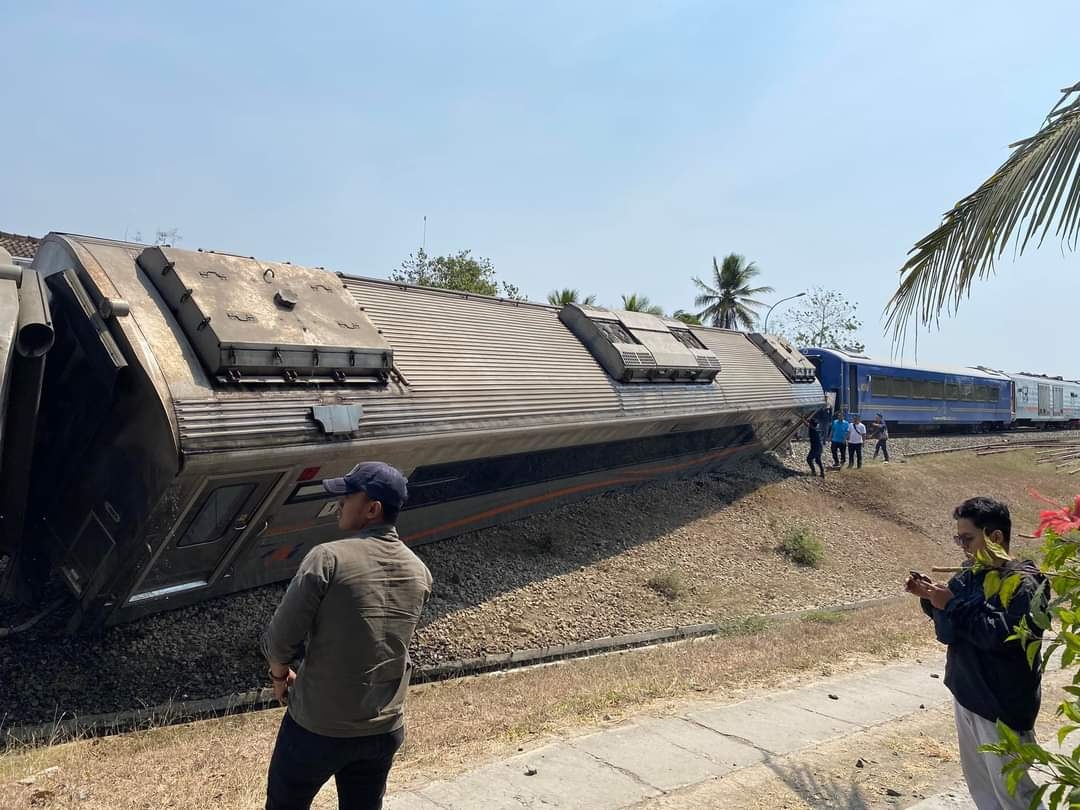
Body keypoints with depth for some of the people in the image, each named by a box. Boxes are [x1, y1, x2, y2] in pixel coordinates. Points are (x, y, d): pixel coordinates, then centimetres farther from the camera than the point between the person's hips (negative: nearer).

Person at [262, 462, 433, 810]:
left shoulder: (329, 558, -20)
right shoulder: (420, 574, -2)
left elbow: (280, 638, -16)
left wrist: (280, 674, 6)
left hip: (318, 727, -4)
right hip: (385, 730, 4)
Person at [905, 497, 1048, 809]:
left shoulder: (1023, 584, -19)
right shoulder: (970, 576, 4)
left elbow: (1005, 637, -30)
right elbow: (949, 629, 13)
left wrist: (952, 605, -27)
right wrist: (930, 598, -4)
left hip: (1002, 705, -8)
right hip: (966, 695, 8)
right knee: (978, 780, 22)